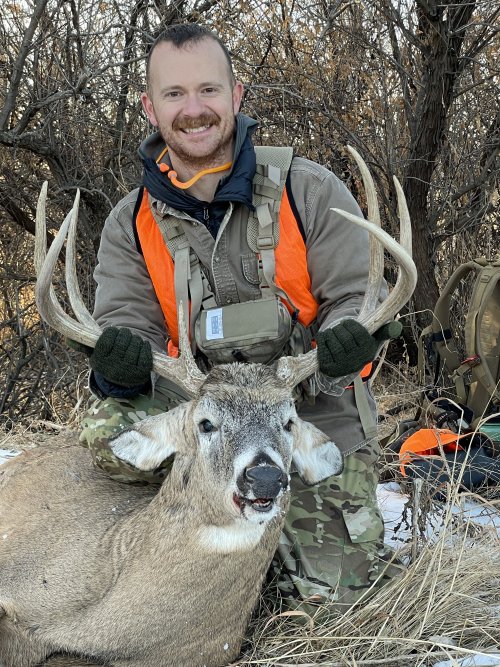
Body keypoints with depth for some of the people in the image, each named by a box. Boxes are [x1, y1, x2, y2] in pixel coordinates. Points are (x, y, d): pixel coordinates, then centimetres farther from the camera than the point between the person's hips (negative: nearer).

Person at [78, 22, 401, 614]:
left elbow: (352, 298, -8)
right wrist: (122, 360, -33)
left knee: (325, 594, -10)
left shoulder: (309, 192, -8)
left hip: (318, 410, -2)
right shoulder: (131, 223, 0)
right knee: (108, 431, -29)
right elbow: (130, 324, -7)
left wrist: (346, 340, -33)